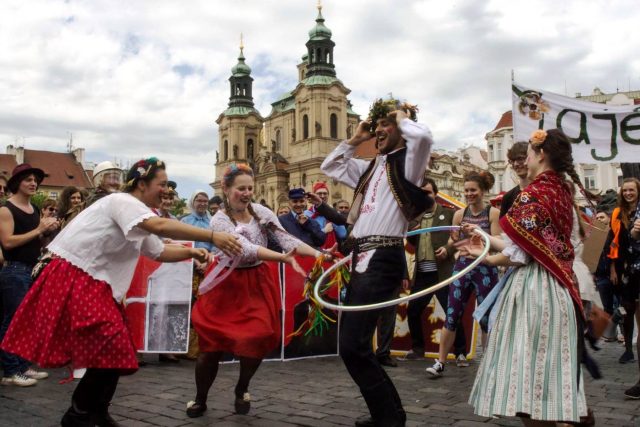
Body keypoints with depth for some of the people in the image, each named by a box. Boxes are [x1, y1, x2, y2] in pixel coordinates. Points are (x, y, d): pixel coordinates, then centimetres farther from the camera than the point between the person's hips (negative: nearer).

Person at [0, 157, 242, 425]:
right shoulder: (122, 202, -16)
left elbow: (159, 252, 21)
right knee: (110, 350, -11)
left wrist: (190, 252, 3)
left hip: (94, 284, 10)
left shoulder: (136, 215, 16)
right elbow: (160, 226, -34)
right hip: (73, 281, -10)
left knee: (113, 350, 11)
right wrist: (212, 237, -37)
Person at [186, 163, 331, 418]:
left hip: (258, 284, 3)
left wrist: (317, 254, -27)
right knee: (211, 345, 0)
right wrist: (284, 258, -41)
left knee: (258, 341, -4)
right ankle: (200, 400, 26)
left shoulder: (261, 212, -3)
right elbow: (247, 249, -29)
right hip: (230, 285, -3)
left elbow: (286, 239, -13)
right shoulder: (219, 221, -14)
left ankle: (241, 391, 27)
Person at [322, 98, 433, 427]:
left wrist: (403, 118, -4)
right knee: (352, 344, 13)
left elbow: (423, 136, -24)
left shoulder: (406, 161, -2)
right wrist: (354, 140, 20)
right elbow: (329, 167, 32)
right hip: (363, 257, 9)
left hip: (383, 260, -9)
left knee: (352, 345, -15)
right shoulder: (371, 167, 21)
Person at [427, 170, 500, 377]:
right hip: (462, 267, 3)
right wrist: (454, 239, -13)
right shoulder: (460, 214, 6)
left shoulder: (493, 213, -4)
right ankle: (440, 362, 7)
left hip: (485, 269, -3)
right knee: (452, 317, 2)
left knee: (486, 318, 6)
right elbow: (452, 243, 9)